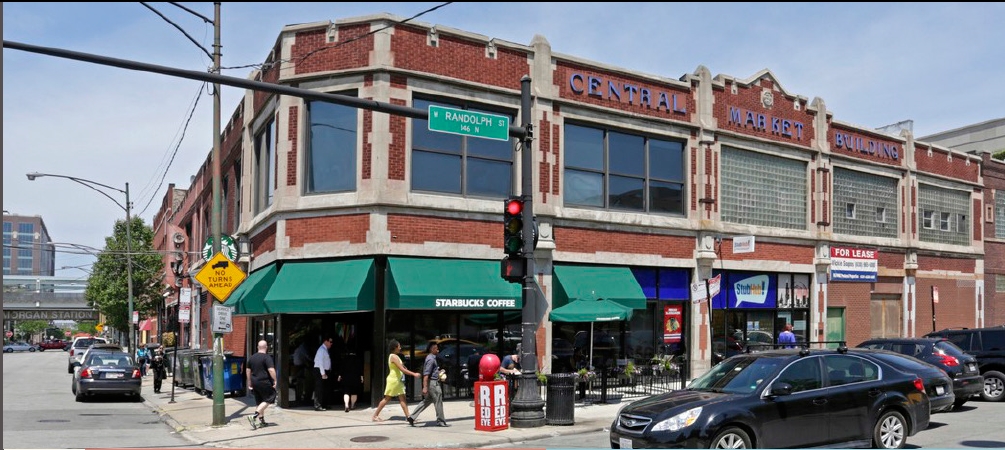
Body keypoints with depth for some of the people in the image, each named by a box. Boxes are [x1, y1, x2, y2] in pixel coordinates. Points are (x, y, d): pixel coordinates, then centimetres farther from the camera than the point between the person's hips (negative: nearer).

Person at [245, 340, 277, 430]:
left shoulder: (252, 357, 12)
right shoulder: (267, 357, -11)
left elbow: (248, 370, 18)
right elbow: (271, 370, -20)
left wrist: (249, 383, 25)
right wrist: (275, 380, -12)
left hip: (254, 382, 7)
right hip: (264, 382, -7)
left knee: (259, 402, 15)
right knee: (268, 400, 0)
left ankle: (261, 421, 18)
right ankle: (254, 416, -14)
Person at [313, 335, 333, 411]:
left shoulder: (325, 350, 14)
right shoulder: (322, 350, -15)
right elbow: (320, 362, -21)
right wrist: (323, 373, -23)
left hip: (324, 371, 10)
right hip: (320, 371, -10)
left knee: (323, 389, 14)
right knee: (319, 389, -8)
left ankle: (322, 405, 21)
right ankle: (317, 406, -6)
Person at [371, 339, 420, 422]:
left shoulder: (395, 356, 13)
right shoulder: (394, 357, -17)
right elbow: (402, 369, -23)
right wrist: (414, 374, -23)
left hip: (398, 380, 9)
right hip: (393, 380, -9)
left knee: (402, 398, 4)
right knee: (387, 399, -2)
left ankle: (408, 416, 2)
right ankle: (375, 415, 6)